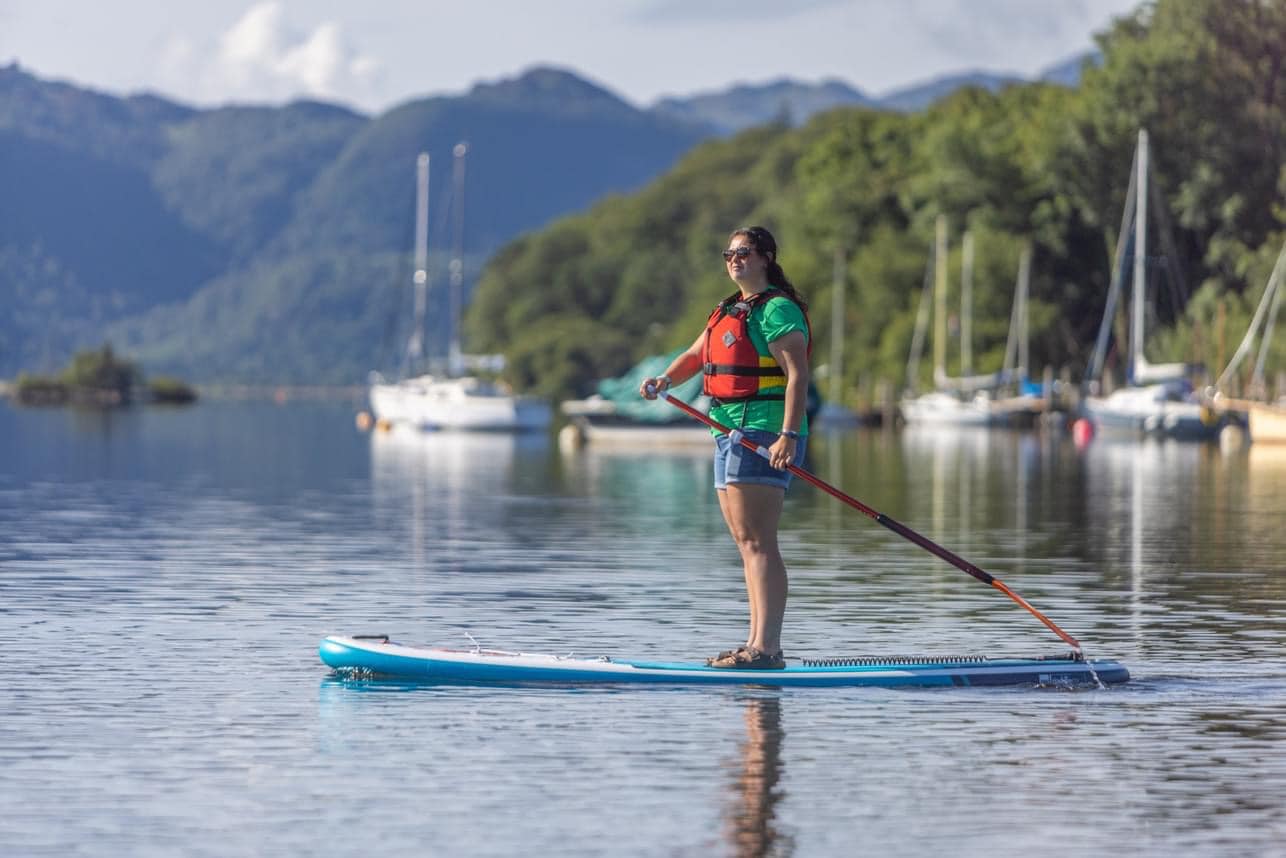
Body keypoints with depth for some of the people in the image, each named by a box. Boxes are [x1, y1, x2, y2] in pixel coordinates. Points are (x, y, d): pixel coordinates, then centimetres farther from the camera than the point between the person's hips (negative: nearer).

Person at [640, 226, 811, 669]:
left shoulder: (777, 309, -9)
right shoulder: (729, 311, 21)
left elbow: (797, 374, -17)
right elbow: (695, 355, 27)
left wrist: (789, 435, -27)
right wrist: (664, 380, 5)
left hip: (764, 434, -10)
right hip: (731, 434, 10)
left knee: (757, 541, -15)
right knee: (746, 543, 10)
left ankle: (767, 648, -20)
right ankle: (757, 643, 13)